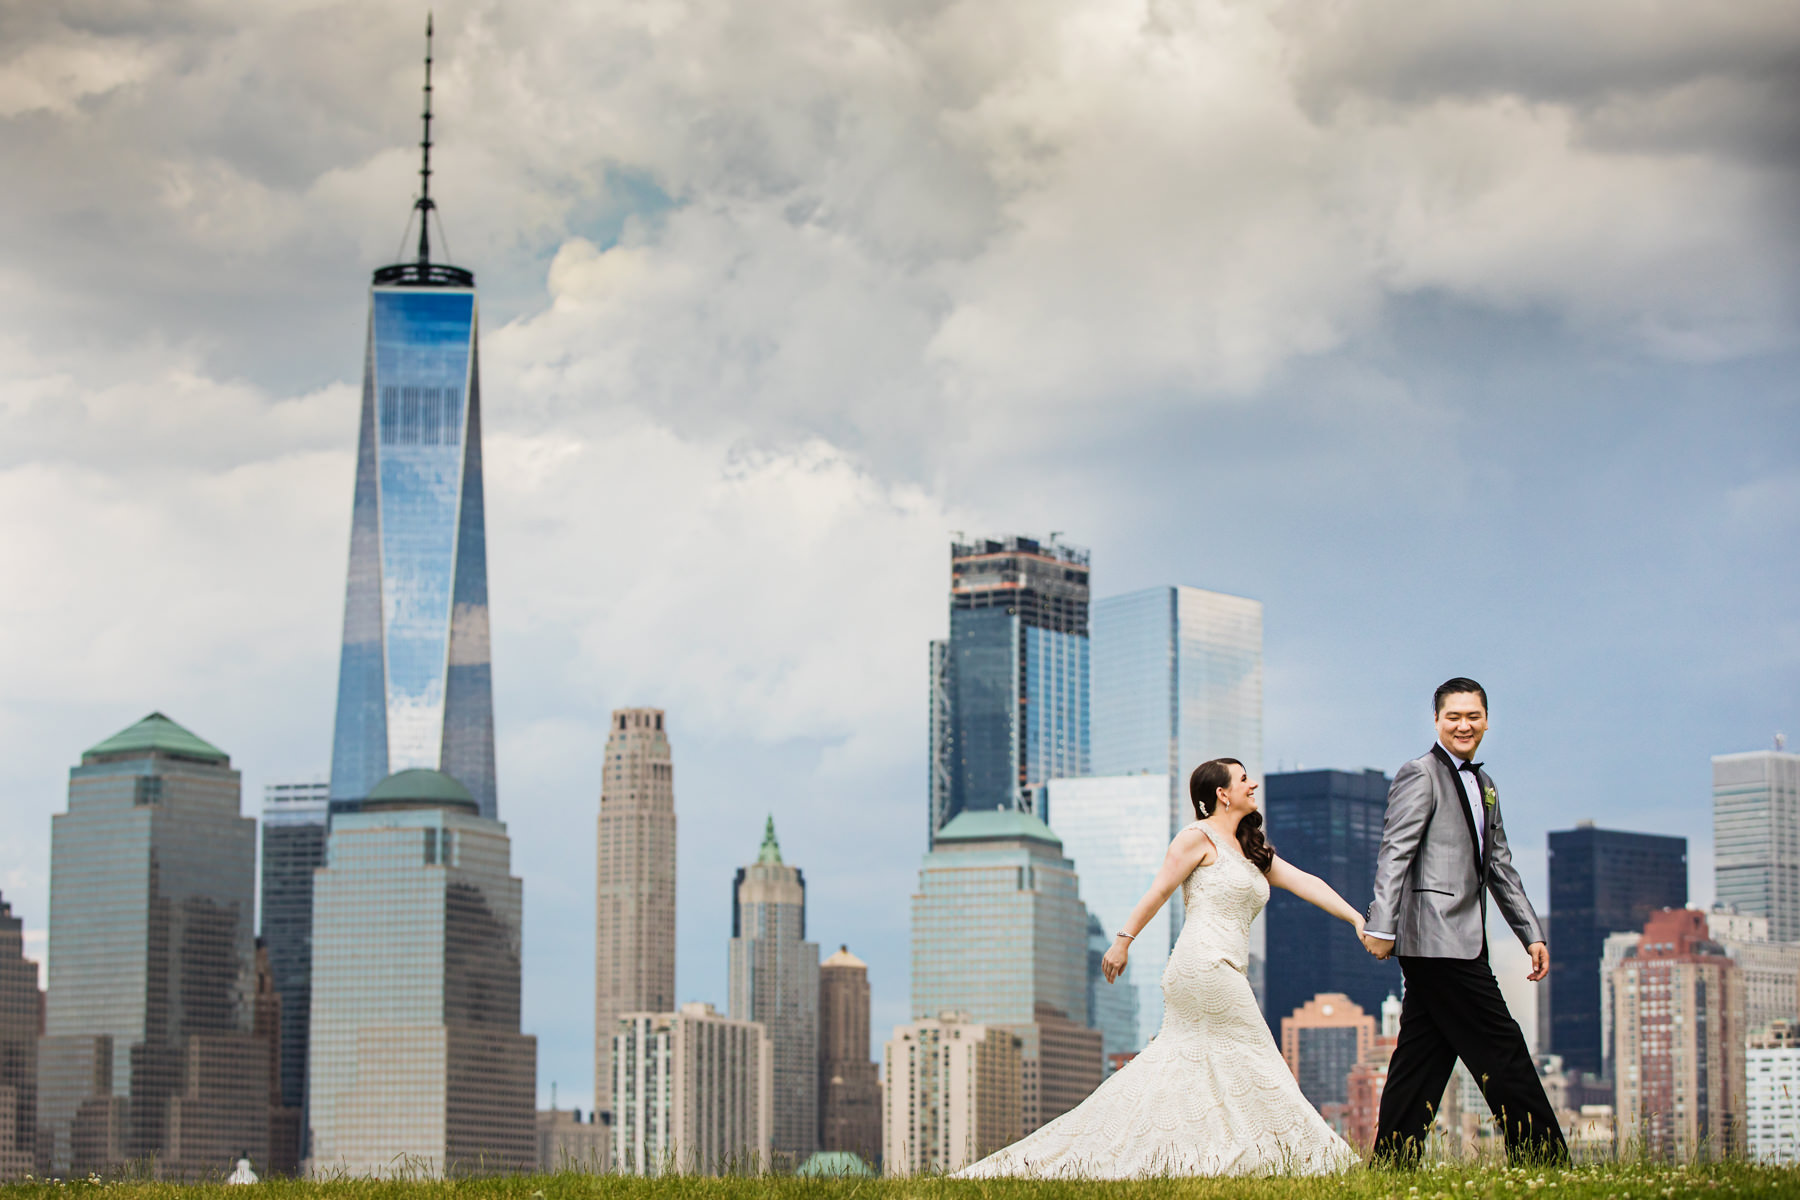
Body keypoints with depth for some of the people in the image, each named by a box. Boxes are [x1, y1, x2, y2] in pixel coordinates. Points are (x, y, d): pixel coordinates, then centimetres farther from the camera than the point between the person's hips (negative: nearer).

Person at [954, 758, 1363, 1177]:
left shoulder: (1253, 851, 23)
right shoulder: (1199, 838, -2)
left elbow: (1305, 883, 17)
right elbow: (1160, 891, -4)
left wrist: (1356, 917, 9)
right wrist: (1124, 939, -7)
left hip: (1226, 971, 8)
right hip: (1203, 964, -8)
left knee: (1173, 1063, 3)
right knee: (1250, 1055, -5)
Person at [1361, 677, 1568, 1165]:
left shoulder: (1483, 785, 21)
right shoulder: (1420, 775, -5)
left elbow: (1500, 867, 25)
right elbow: (1395, 853, -13)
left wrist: (1531, 933, 21)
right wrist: (1381, 925, -21)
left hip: (1462, 938, 9)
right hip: (1437, 938, -9)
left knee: (1423, 1060, 8)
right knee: (1501, 1051, -8)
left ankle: (1391, 1163, 10)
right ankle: (1543, 1157, -5)